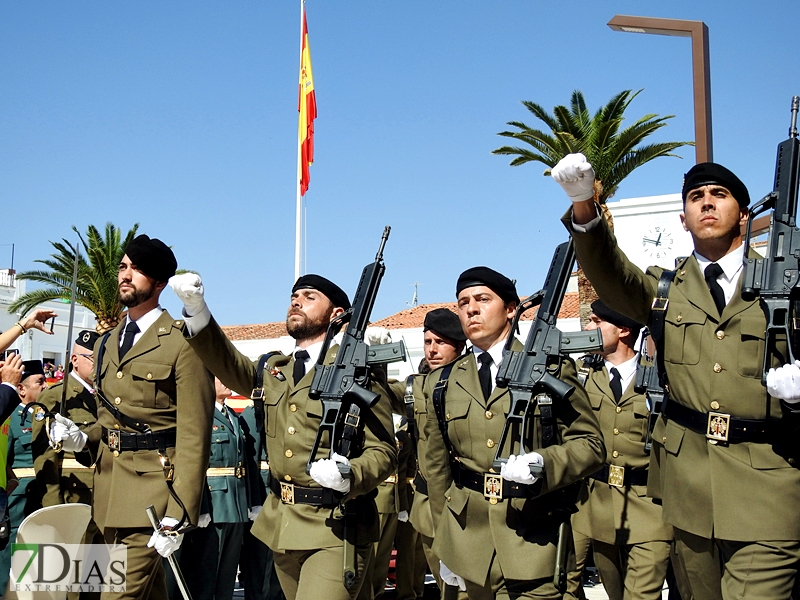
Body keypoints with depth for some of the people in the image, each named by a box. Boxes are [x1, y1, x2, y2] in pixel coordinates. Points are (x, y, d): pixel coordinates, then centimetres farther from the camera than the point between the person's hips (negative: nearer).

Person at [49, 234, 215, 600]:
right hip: (108, 494, 8)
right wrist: (80, 438, 1)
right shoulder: (106, 344, 15)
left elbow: (193, 437, -14)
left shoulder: (182, 344, -10)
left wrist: (178, 516, -19)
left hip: (151, 494, -7)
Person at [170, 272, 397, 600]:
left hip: (334, 527, -6)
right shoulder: (273, 370, 13)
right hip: (281, 523, 7)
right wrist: (196, 308, -10)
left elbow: (383, 452, -9)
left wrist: (349, 477, -29)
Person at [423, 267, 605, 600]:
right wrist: (445, 546, 14)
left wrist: (544, 463, -20)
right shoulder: (442, 384, 9)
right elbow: (437, 465, 14)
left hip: (534, 543, -3)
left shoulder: (551, 369, 2)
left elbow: (590, 443, -1)